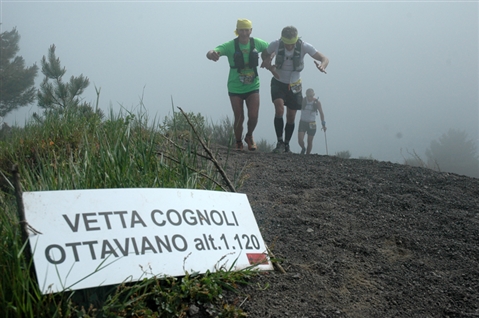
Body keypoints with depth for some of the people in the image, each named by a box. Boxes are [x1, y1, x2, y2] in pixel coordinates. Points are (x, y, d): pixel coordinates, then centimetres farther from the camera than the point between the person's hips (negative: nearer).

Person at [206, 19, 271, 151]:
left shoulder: (257, 43, -6)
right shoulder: (230, 46, -15)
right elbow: (210, 53, -30)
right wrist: (212, 54, -53)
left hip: (253, 87, 2)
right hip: (235, 89, -2)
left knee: (254, 116, -6)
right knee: (239, 118, 0)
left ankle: (249, 136, 25)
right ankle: (238, 143, 25)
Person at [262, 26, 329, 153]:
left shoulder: (304, 46, -21)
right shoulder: (275, 44, -20)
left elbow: (325, 59, -20)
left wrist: (322, 66, -44)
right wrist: (268, 66, -23)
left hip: (294, 85, 1)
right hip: (278, 83, -1)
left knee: (291, 117, 5)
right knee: (279, 109, -24)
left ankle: (286, 145, 24)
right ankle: (280, 143, -13)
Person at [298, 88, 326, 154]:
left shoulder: (317, 102, -6)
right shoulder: (302, 101, -7)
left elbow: (321, 113, 2)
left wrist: (323, 124, -1)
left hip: (312, 124, 0)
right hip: (302, 122, 0)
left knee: (310, 142, 3)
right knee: (300, 140, -10)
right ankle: (303, 148, 23)